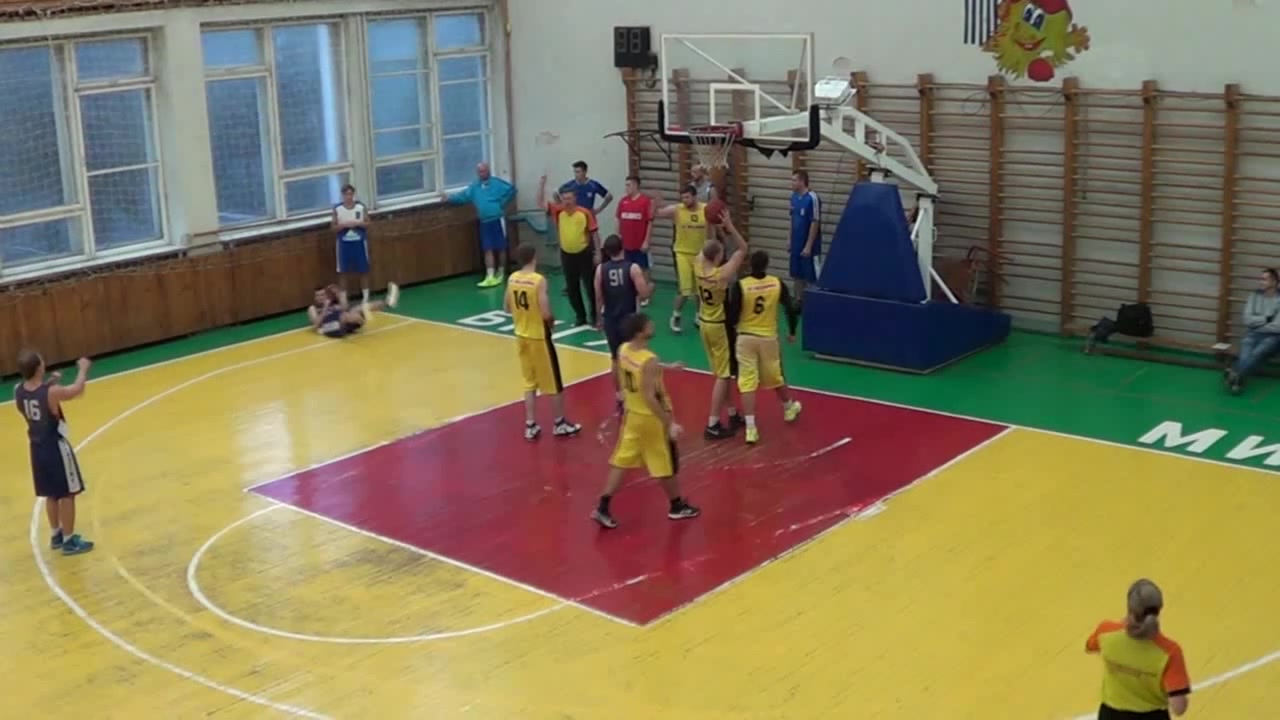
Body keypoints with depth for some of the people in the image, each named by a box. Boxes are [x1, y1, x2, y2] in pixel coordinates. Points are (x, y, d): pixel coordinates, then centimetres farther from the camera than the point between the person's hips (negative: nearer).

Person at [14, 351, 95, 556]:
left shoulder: (18, 391, -8)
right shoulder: (51, 393, -26)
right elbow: (77, 389, -8)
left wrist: (48, 383, 13)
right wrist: (83, 369, 7)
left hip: (38, 447, 7)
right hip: (56, 447, -7)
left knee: (51, 494, 21)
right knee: (67, 495, 5)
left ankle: (56, 535, 34)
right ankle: (69, 541, 10)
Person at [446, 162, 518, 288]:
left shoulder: (497, 183, -8)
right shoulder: (474, 186, 9)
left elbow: (512, 190, -9)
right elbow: (464, 195, 11)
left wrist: (502, 204, -8)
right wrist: (449, 198, 1)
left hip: (497, 220, -5)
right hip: (484, 222, 5)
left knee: (500, 248, 5)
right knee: (488, 250, -1)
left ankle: (500, 274, 18)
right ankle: (490, 277, -4)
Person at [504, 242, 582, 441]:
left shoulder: (512, 279, -1)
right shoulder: (539, 280, -21)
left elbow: (507, 307, 8)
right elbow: (546, 313, -24)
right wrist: (551, 320, -3)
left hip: (522, 336, 6)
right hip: (539, 337, -6)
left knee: (529, 383, 16)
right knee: (553, 383, 9)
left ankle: (530, 426, 17)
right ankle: (560, 424, 20)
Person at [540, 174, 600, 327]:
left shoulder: (585, 213, -13)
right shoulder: (558, 211, -3)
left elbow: (594, 233, -8)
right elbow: (541, 201, -2)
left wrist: (597, 253, -9)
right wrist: (542, 182, -12)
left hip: (584, 253, -4)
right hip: (566, 254, 4)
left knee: (590, 286, 1)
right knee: (572, 288, 9)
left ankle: (595, 316, 11)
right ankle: (580, 316, 22)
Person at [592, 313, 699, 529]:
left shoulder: (623, 350, -4)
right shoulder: (649, 361, -30)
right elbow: (650, 398, -30)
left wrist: (666, 367, 28)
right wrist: (670, 424, -26)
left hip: (632, 414, 7)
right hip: (652, 419, -7)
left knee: (621, 461, 13)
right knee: (666, 465, 13)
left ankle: (603, 507, 11)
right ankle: (677, 506, 31)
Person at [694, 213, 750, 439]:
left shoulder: (698, 265, -7)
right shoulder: (723, 274, -25)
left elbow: (705, 248, 14)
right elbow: (743, 248, -19)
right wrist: (729, 227, -21)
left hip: (705, 324, 8)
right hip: (721, 326, -8)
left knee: (722, 373, 19)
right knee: (723, 375, -1)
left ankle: (732, 414, 31)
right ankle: (713, 425, -2)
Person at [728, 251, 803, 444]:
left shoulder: (741, 285, -14)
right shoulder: (777, 283, -6)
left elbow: (733, 316, -15)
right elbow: (790, 309, -1)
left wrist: (730, 325, 8)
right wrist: (792, 332, 15)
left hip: (746, 338, -2)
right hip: (768, 338, 2)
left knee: (747, 383, -1)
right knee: (775, 377, 24)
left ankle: (751, 428, -8)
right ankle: (789, 408, 47)